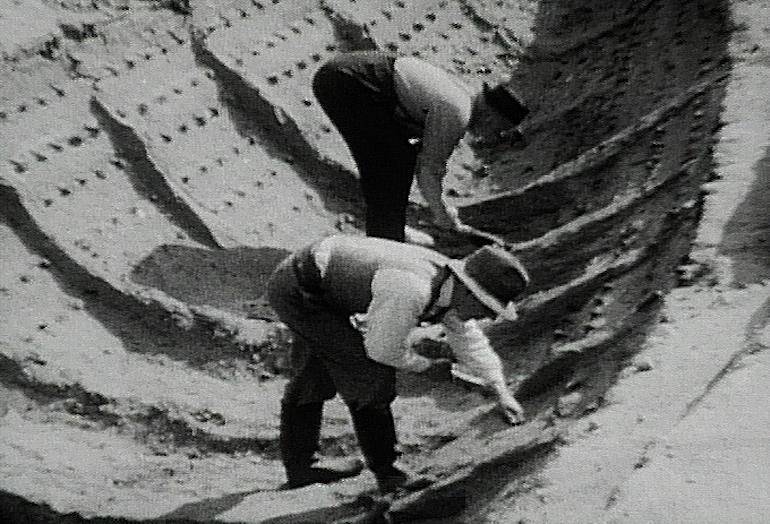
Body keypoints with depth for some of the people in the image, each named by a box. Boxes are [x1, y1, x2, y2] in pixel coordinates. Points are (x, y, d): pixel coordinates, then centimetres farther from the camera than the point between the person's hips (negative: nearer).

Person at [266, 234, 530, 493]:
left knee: (314, 377, 21)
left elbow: (468, 338, 12)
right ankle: (385, 472, 3)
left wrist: (500, 389, 11)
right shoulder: (410, 290, -32)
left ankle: (299, 466, 38)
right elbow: (382, 349, -18)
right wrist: (425, 365, -2)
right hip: (298, 290, -10)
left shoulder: (448, 278, -4)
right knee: (368, 375, -10)